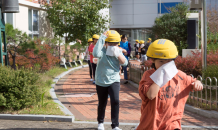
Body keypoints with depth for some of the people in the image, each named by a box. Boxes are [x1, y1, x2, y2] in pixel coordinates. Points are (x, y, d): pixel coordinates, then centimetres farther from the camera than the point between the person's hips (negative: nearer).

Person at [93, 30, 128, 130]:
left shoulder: (118, 52, 0)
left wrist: (117, 54, -28)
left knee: (115, 101, -19)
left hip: (114, 81, 1)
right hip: (101, 82, -1)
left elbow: (125, 63, -14)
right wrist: (102, 38, -31)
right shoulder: (103, 50, -11)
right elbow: (96, 54, -35)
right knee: (102, 104, 13)